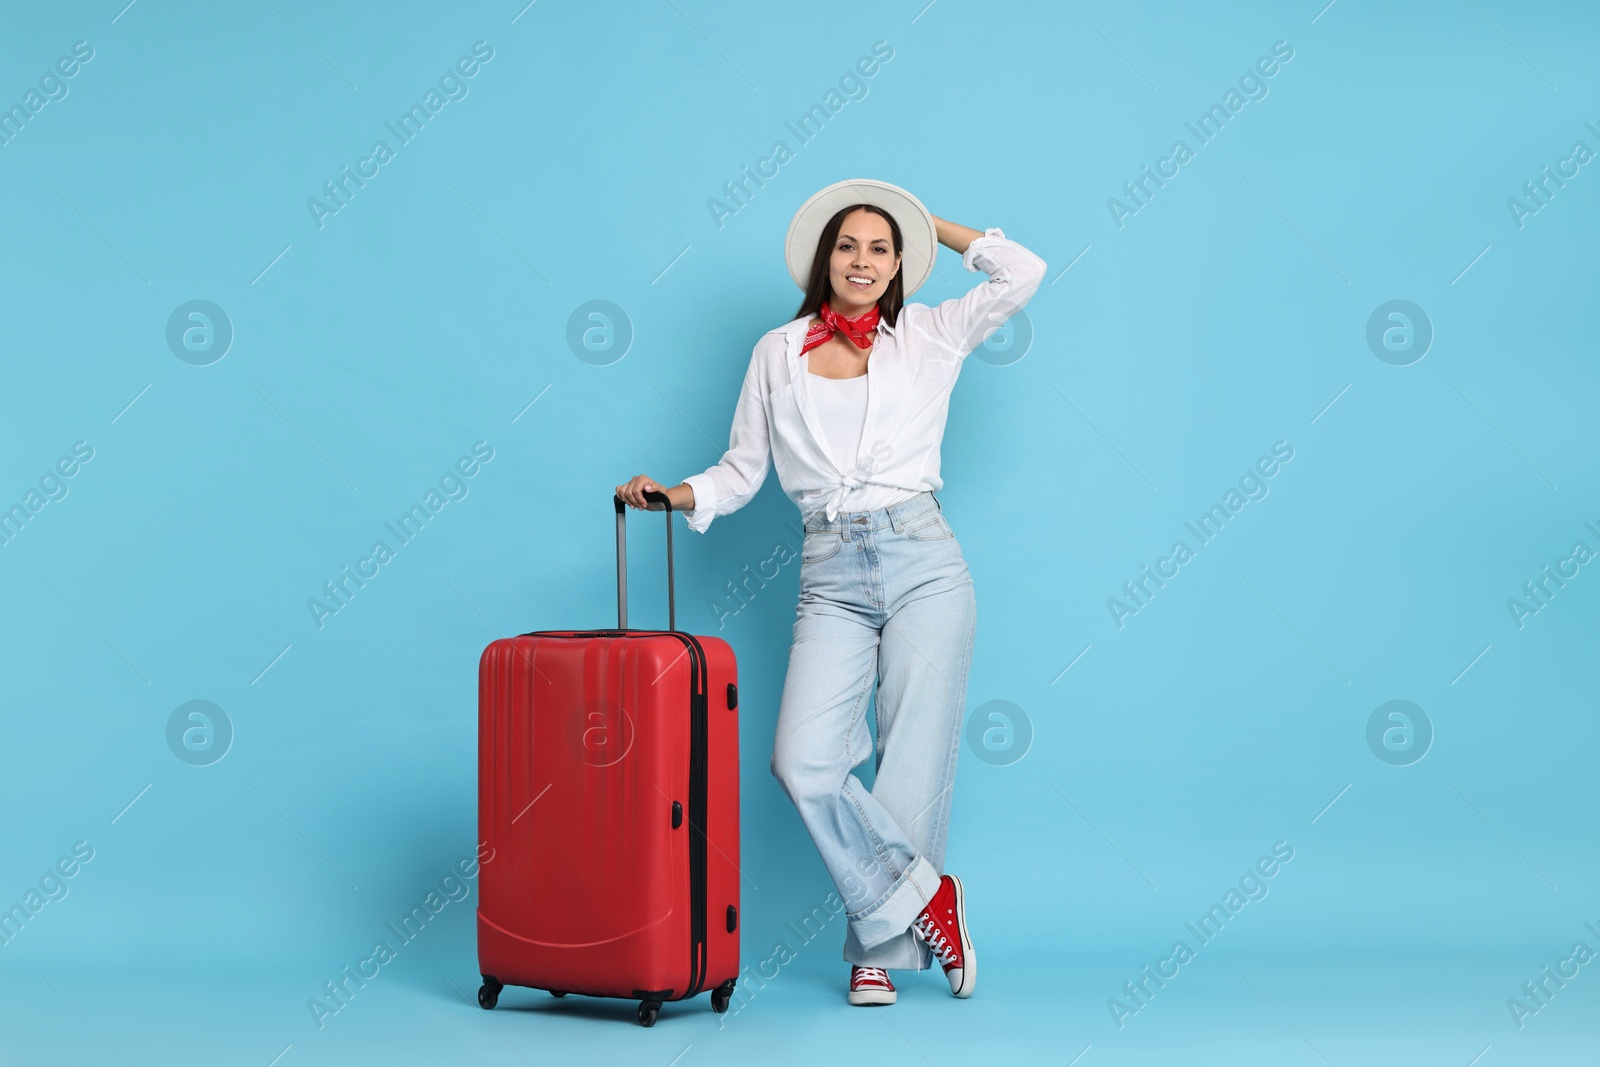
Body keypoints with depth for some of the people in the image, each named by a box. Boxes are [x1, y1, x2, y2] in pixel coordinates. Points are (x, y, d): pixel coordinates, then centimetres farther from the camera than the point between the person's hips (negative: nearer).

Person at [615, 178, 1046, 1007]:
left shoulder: (929, 337, 11)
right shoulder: (778, 352, 14)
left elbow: (1022, 272, 5)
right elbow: (742, 470, 17)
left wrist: (934, 225, 15)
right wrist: (674, 494, 0)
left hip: (922, 564, -1)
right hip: (832, 580, 1)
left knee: (913, 764, -3)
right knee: (802, 761, -16)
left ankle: (877, 949, 12)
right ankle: (925, 896, 1)